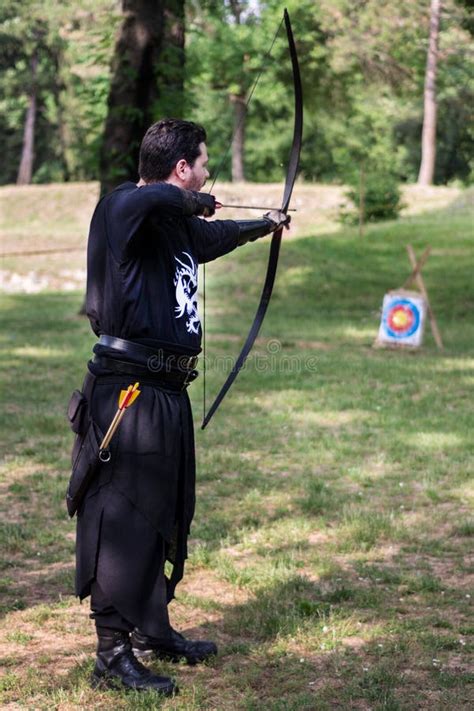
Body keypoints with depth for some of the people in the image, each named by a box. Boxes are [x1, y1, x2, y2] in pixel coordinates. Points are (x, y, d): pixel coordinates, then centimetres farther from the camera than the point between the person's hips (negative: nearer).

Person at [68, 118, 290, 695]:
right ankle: (113, 655, 1)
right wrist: (192, 202, -17)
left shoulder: (181, 225, 15)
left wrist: (265, 224, 54)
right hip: (127, 392, -10)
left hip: (166, 393, 10)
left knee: (162, 516, 18)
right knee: (123, 517, -6)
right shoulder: (121, 208, -13)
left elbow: (217, 235, 37)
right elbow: (148, 199, -38)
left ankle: (151, 632, 31)